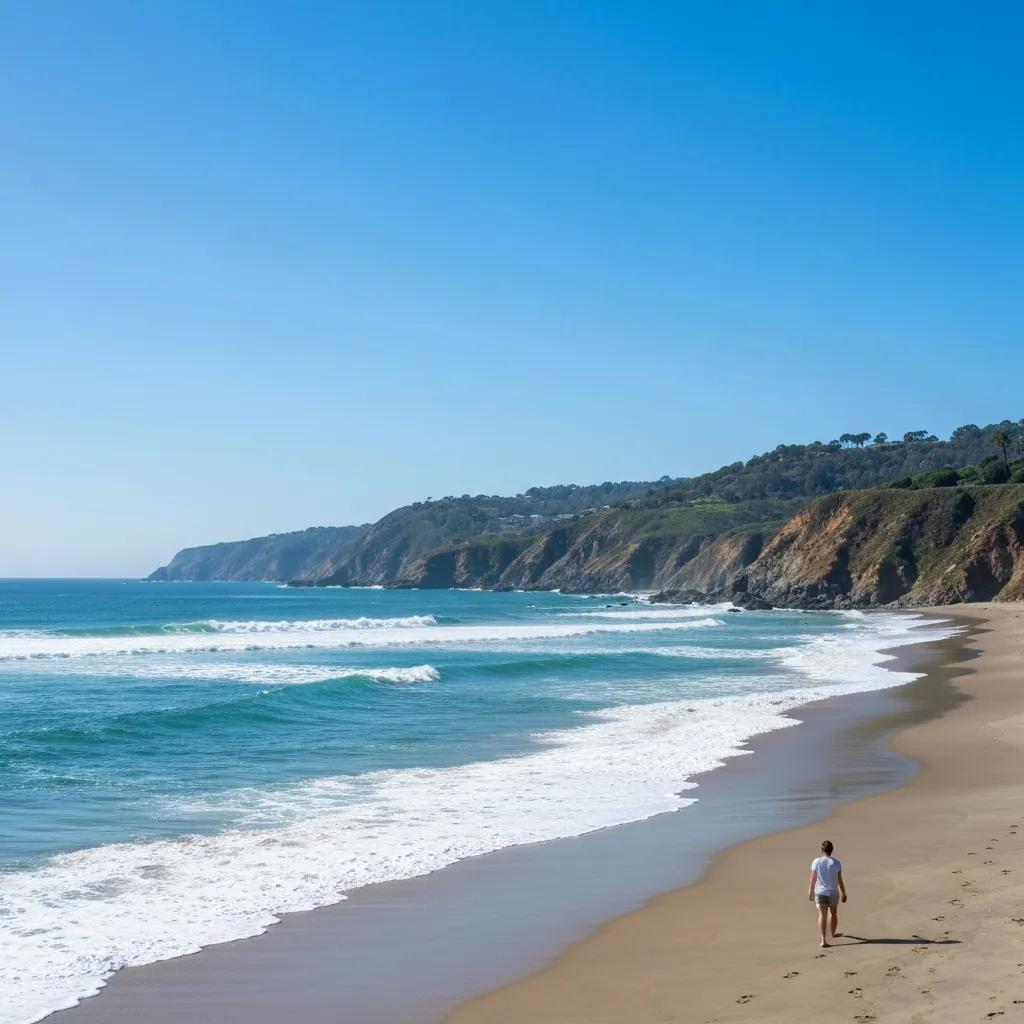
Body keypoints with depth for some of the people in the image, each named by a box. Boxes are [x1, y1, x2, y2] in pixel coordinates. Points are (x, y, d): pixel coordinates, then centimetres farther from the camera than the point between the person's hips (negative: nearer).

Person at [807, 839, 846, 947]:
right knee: (834, 913, 22)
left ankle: (823, 940, -12)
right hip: (833, 892, 0)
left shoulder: (816, 862, -8)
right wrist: (843, 893, 4)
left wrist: (810, 892, 7)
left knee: (822, 915, 0)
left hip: (820, 892, 0)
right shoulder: (836, 863, -9)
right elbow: (840, 880, -6)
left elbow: (813, 879, -5)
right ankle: (833, 933, 42)